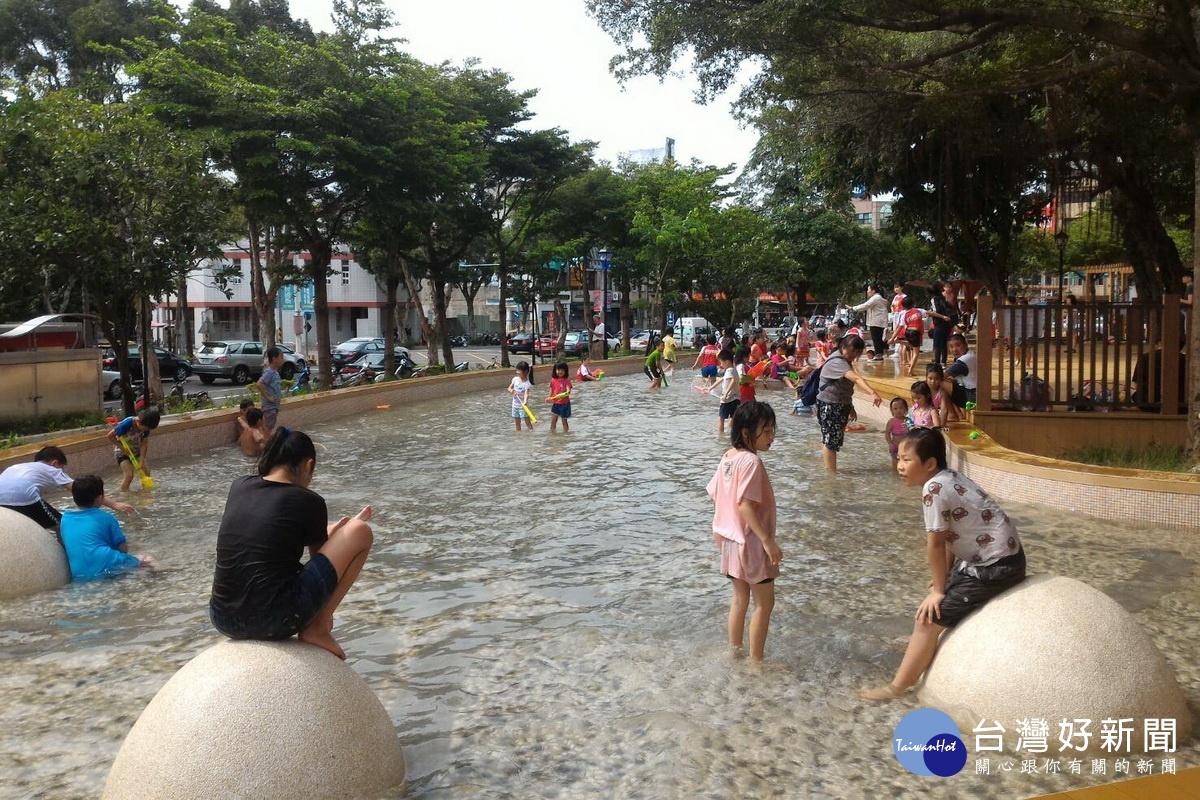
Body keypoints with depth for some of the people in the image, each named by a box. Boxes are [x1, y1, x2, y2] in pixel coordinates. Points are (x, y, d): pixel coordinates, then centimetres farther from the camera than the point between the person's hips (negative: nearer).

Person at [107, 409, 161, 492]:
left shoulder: (145, 427, -16)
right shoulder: (126, 424, -31)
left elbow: (144, 443, -12)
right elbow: (110, 436, -22)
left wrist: (141, 461, -19)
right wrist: (123, 448, -22)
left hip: (136, 451, 5)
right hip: (122, 452, -5)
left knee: (146, 471, -5)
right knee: (129, 474, -18)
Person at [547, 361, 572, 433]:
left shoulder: (567, 380, -10)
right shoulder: (553, 380, 1)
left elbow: (568, 390, -23)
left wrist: (567, 392, -44)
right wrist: (549, 398, 4)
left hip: (564, 403, -3)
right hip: (555, 403, 3)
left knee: (564, 420, 8)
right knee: (553, 420, 5)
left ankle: (566, 432, 21)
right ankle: (552, 432, 16)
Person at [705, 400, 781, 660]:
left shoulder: (728, 457, 4)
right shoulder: (752, 461, -23)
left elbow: (715, 495, 11)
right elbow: (746, 505, -26)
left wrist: (719, 529, 23)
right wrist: (768, 541, -23)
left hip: (732, 541, 9)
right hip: (752, 543, -8)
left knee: (740, 598, 20)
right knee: (764, 603, 7)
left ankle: (735, 651, 30)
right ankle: (756, 660, 15)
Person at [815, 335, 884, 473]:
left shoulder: (846, 361, 9)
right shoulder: (836, 362, -23)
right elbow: (856, 378, -38)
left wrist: (850, 406, 22)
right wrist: (872, 393, -50)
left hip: (842, 405, 10)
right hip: (829, 405, -10)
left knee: (836, 438, 15)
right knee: (831, 439, -5)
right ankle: (831, 472, -1)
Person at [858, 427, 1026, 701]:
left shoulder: (933, 488, -22)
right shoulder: (948, 479, 5)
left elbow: (935, 544, -16)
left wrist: (938, 590, -6)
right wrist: (944, 577, 15)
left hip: (995, 568, -10)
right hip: (997, 558, 10)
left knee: (929, 616, -7)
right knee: (944, 592, 27)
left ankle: (897, 687, 2)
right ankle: (925, 646, 47)